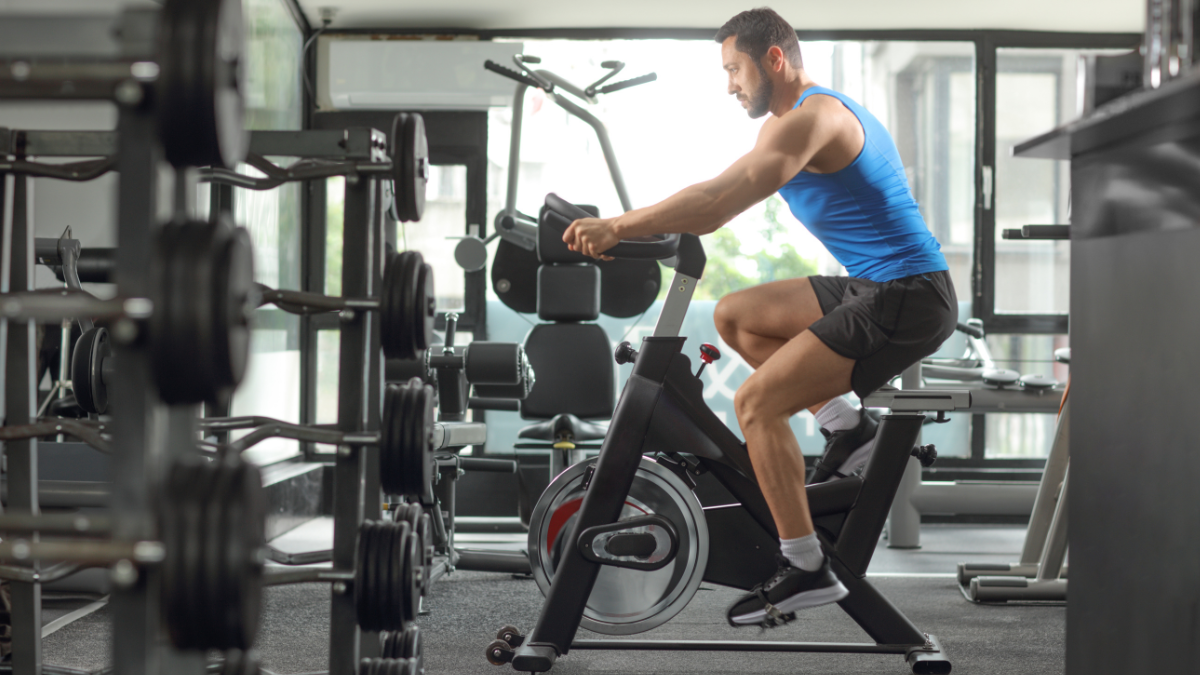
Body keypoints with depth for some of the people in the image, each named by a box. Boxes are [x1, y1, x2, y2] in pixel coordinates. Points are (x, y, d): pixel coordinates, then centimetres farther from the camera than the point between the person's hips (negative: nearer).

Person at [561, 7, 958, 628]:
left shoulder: (811, 116, -15)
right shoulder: (821, 113, 18)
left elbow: (726, 198, -28)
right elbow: (729, 200, 20)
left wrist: (620, 226, -29)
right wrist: (630, 227, 12)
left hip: (906, 300, -10)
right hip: (875, 289, 10)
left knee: (756, 403, -14)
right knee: (735, 315, 15)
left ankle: (805, 570, -10)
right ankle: (845, 424, 13)